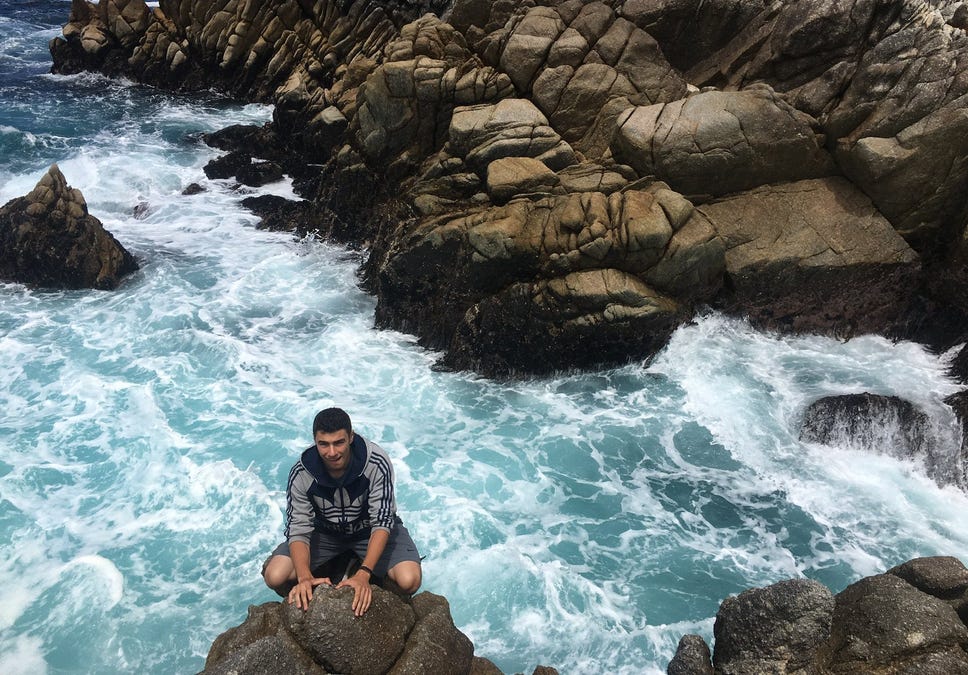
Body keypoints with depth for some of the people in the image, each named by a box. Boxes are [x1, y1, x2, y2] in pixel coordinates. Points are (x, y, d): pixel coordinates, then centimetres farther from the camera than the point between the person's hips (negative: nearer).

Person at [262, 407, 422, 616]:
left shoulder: (377, 463, -30)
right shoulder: (301, 473, -24)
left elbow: (382, 523, -30)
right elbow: (298, 529, -23)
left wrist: (363, 575, -42)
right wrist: (305, 578, -40)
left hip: (368, 529, -1)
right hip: (325, 530, 2)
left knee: (409, 581, -26)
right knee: (275, 577, -20)